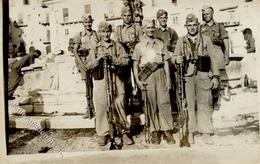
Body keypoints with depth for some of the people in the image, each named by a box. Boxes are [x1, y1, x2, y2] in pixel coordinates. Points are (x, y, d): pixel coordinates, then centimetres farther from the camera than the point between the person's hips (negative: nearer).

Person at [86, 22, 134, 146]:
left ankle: (125, 132, 11)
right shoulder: (95, 48, 14)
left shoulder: (117, 46, 11)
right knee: (101, 107, 0)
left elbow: (126, 60, 0)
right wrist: (99, 58, -13)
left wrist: (113, 59, -15)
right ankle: (103, 135, 12)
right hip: (99, 80, 1)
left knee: (119, 106, -4)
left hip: (115, 79, -1)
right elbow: (89, 65, 4)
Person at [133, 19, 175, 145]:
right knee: (151, 104, 1)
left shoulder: (160, 44, 14)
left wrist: (168, 79, 3)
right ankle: (155, 132, 10)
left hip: (160, 74, 1)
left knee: (164, 102, -4)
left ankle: (167, 131, 4)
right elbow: (135, 65, 7)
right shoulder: (139, 46, 9)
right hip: (147, 76, -1)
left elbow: (166, 63, 11)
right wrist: (137, 80, -4)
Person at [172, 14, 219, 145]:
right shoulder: (181, 41, 10)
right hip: (187, 76, 0)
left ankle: (206, 132, 9)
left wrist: (215, 76, 3)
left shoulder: (206, 39, 10)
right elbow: (174, 57, 9)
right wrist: (176, 59, -16)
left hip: (203, 75, 0)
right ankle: (191, 131, 13)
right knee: (190, 104, 3)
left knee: (205, 103, 0)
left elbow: (213, 58, 9)